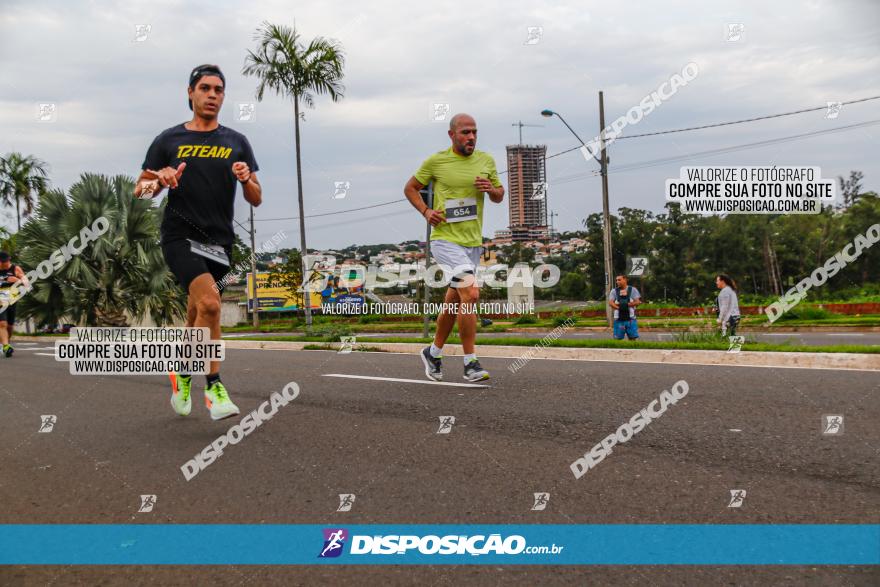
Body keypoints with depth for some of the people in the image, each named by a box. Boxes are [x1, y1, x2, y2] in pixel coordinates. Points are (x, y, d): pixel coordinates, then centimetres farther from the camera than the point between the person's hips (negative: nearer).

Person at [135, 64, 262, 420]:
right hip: (180, 236, -3)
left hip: (218, 241, 3)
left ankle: (183, 374, 38)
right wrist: (159, 180, -14)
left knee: (197, 315, 13)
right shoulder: (169, 140, 5)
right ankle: (213, 387, -14)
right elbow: (140, 191, 8)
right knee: (209, 303, -24)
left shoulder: (236, 143, 9)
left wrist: (247, 179, -14)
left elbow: (256, 200, 8)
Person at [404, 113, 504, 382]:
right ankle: (470, 363, -12)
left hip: (473, 242, 6)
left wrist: (492, 189, -6)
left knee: (454, 301, 13)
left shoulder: (486, 160, 8)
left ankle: (433, 352, 33)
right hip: (445, 239, -5)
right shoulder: (436, 161, -3)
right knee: (470, 294, -20)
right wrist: (426, 211, -7)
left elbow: (500, 196, 18)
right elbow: (410, 188, 9)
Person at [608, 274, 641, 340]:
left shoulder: (632, 290, 6)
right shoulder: (614, 291, 8)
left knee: (633, 338, 1)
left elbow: (637, 302, -3)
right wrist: (619, 307, -19)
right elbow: (610, 303, -3)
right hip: (619, 319, 1)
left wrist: (627, 304, -15)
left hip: (630, 318, -1)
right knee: (618, 338, 0)